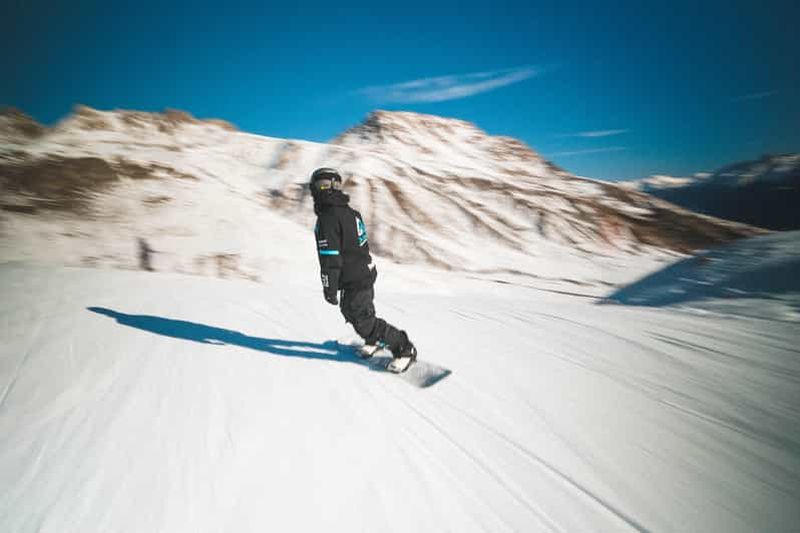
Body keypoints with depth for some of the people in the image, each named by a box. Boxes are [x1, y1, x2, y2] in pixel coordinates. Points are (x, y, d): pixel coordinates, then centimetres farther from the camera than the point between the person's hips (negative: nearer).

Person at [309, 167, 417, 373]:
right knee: (350, 311, 25)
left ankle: (405, 349, 5)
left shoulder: (327, 218, -21)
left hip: (354, 281, -10)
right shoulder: (349, 211, 8)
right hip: (366, 272, 10)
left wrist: (329, 288, -14)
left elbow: (330, 258, -22)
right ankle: (375, 340, 44)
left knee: (362, 320, -2)